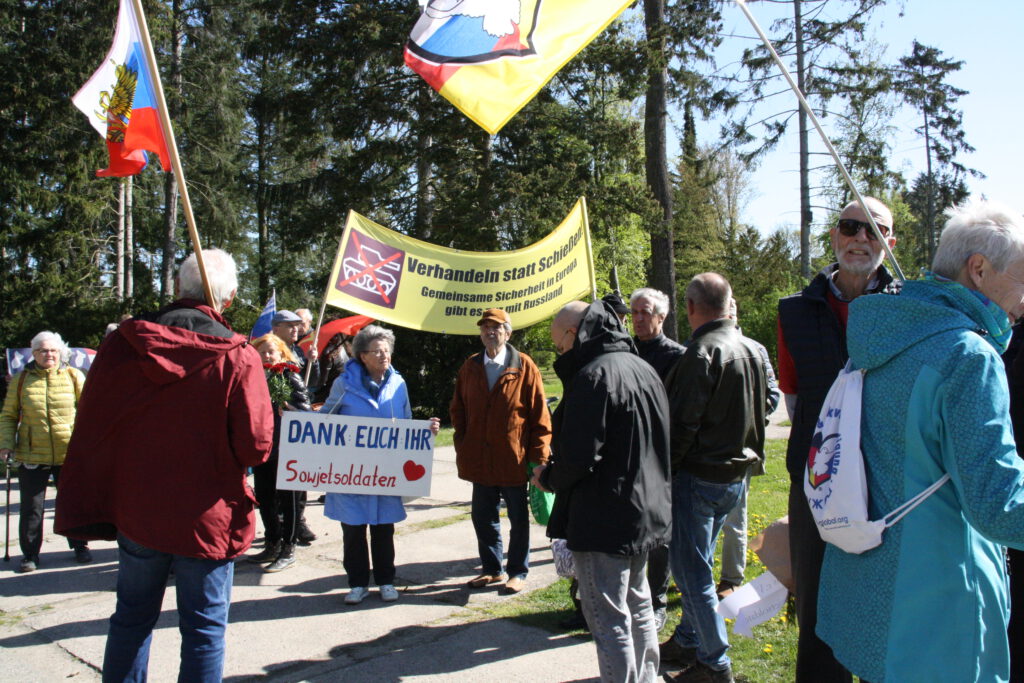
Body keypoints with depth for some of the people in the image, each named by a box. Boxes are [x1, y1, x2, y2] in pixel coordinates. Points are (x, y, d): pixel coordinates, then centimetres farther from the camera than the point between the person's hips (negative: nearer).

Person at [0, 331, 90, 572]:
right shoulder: (21, 380, 5)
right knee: (31, 507, 5)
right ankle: (30, 554, 19)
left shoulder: (73, 376, 3)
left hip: (69, 453, 0)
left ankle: (80, 546, 25)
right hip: (31, 455, 0)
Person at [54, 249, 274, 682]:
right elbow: (255, 447, -17)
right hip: (206, 518, -3)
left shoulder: (122, 343, -5)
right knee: (204, 629, 9)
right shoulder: (238, 358, -17)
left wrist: (86, 508, 7)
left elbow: (89, 431, -1)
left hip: (135, 512, 4)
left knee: (132, 616, 21)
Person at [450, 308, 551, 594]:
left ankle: (518, 571, 24)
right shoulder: (470, 367, 6)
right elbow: (458, 410, 13)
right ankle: (492, 569, 30)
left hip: (514, 459, -4)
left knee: (518, 518, 10)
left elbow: (539, 414, -8)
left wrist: (538, 455, -11)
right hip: (480, 460, 4)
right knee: (482, 516, 14)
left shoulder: (524, 366, -7)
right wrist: (462, 448, 5)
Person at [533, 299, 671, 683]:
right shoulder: (644, 369, 10)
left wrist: (548, 478, -4)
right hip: (646, 515, 10)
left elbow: (578, 457, -24)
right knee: (638, 606, 23)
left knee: (609, 621, 0)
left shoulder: (593, 375, -19)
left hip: (603, 521, -10)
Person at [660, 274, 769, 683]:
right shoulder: (750, 350, 9)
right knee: (698, 564, 21)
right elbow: (760, 413, 17)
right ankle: (687, 641, 33)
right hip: (736, 476, 9)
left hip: (699, 477, -9)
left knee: (692, 571, 2)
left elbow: (682, 422, -21)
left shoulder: (702, 351, -19)